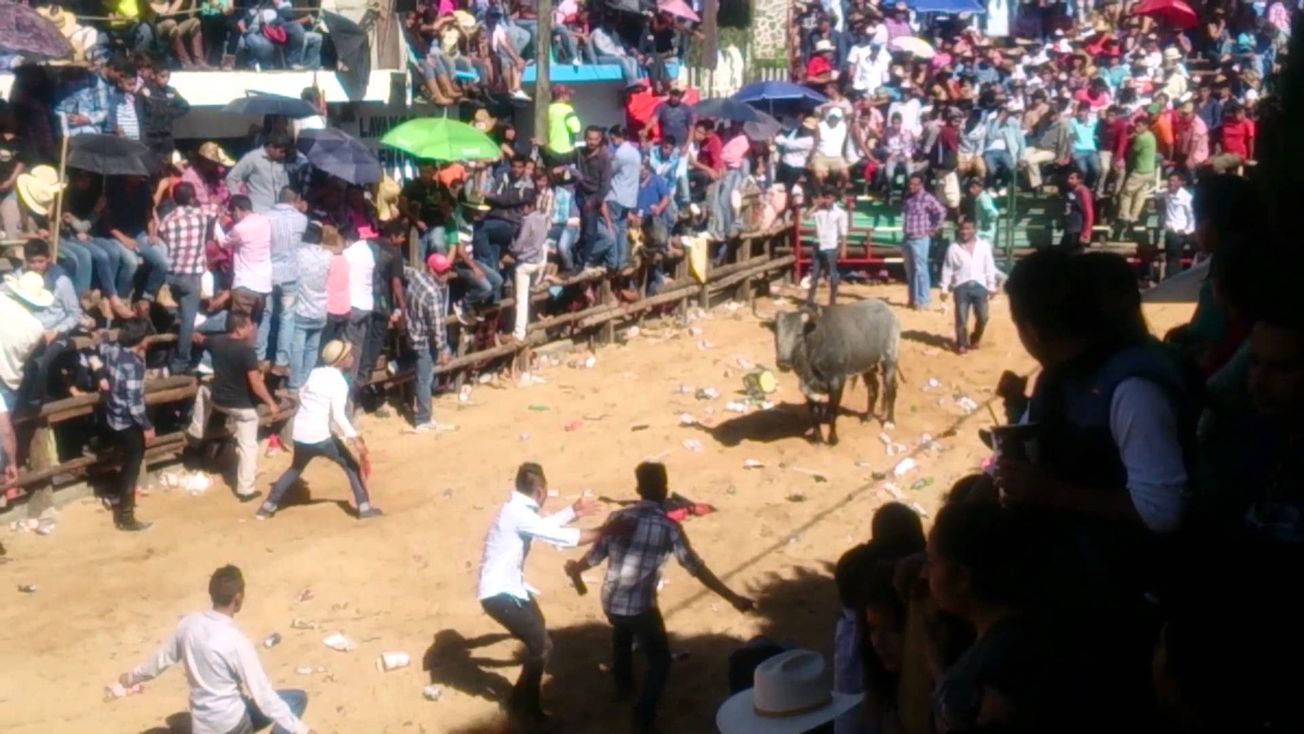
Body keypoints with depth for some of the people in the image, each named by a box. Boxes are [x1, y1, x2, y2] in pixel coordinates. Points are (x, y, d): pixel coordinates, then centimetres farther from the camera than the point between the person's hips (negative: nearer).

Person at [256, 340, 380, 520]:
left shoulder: (315, 372, 8)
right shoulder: (339, 382, -12)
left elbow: (302, 394, 22)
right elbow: (338, 416, -22)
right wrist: (354, 437, -26)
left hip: (300, 431, 7)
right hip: (319, 435, -7)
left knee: (296, 468, 28)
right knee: (351, 465, 8)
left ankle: (267, 507, 29)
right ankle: (365, 507, 6)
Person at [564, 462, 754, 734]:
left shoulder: (618, 517, -3)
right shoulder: (668, 527, -14)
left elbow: (595, 555, 4)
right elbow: (696, 568, -15)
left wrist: (575, 568, 27)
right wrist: (732, 597, -11)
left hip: (610, 603, 5)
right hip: (640, 607, -5)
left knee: (622, 631, 37)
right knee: (660, 659, 17)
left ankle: (624, 683, 57)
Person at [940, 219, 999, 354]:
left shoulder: (984, 245, 6)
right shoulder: (953, 247, 2)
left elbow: (989, 266, 9)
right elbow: (947, 269, 5)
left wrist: (991, 285, 7)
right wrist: (944, 287, 2)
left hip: (979, 285, 1)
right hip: (961, 286, -1)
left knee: (983, 317, 2)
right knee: (961, 317, -3)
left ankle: (976, 339, 27)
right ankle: (961, 344, 12)